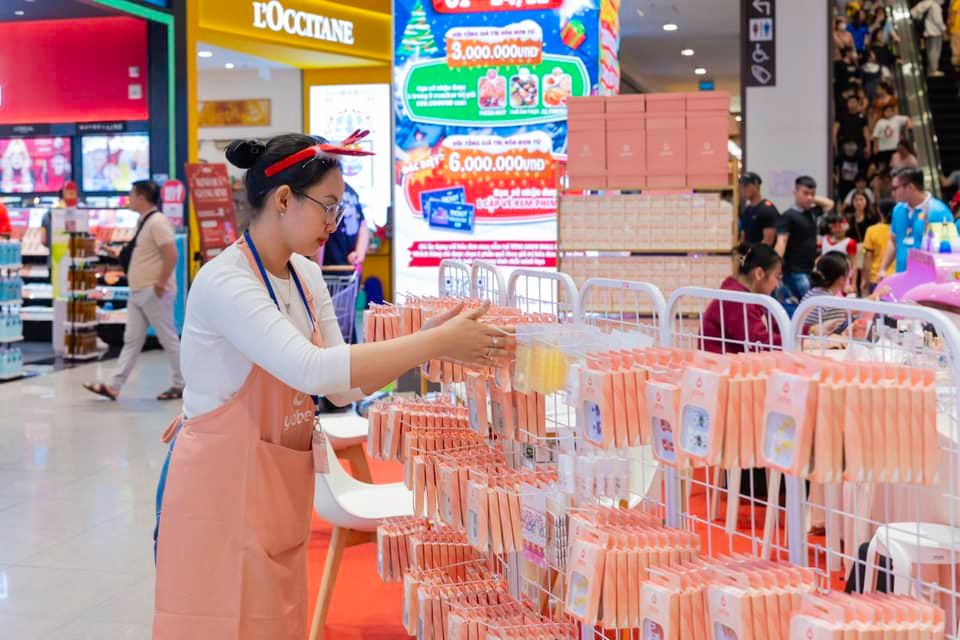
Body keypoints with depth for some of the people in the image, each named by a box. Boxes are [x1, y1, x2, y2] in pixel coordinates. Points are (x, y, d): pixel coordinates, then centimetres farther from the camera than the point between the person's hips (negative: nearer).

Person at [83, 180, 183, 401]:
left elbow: (171, 255, -23)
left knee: (169, 339, 0)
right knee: (132, 340, 8)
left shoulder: (157, 222, -16)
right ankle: (114, 387, 9)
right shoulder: (143, 221, 14)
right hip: (138, 292, 10)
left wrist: (160, 284, -21)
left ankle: (181, 385, 9)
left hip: (153, 294, -10)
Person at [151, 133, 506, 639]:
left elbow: (345, 386, 6)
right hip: (221, 485, -8)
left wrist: (428, 340, -8)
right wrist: (435, 344, -31)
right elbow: (314, 370, -33)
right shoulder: (225, 282, -21)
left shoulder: (306, 276, 5)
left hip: (279, 485, 8)